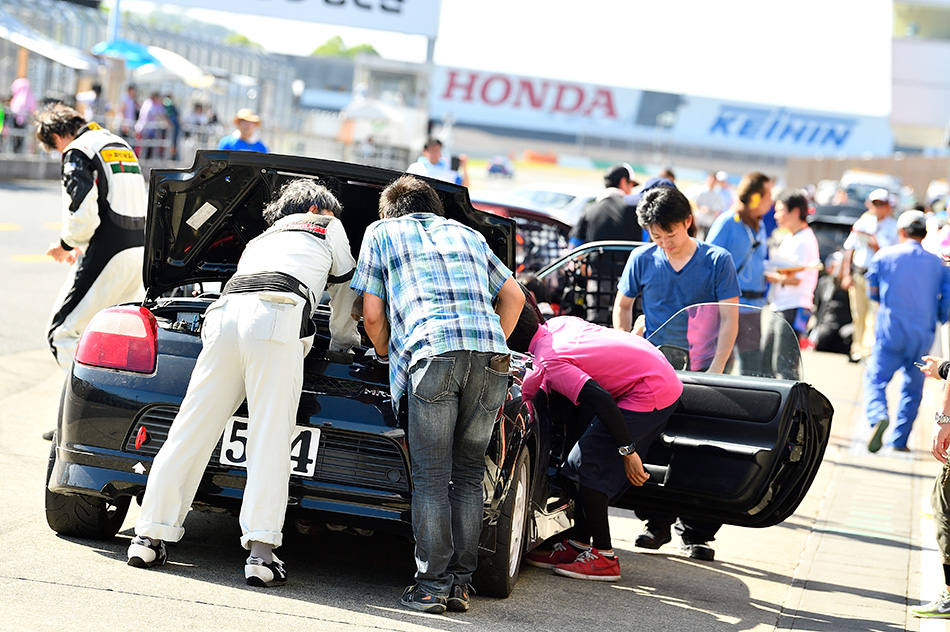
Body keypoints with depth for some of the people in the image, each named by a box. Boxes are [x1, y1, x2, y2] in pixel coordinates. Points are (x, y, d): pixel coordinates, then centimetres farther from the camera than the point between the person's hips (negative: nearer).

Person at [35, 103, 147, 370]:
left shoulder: (77, 152, -5)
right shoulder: (121, 145, 22)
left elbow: (82, 214, -17)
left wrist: (66, 245, 3)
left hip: (109, 255, -9)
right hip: (141, 249, 9)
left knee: (62, 332, -4)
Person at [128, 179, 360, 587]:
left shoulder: (260, 240, 43)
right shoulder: (328, 227, 30)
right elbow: (344, 290, 38)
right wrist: (342, 341, 55)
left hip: (226, 312, 5)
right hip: (278, 316, -5)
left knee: (190, 433, 4)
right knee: (270, 441, -8)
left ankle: (150, 537, 2)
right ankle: (261, 552, -15)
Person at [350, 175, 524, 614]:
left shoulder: (381, 232, 22)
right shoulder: (466, 234, 33)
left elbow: (373, 314, 17)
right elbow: (513, 296, 30)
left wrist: (387, 355, 33)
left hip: (433, 352, -4)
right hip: (491, 355, 4)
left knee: (431, 478, -2)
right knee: (468, 475, 10)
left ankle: (432, 585, -6)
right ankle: (460, 582, 6)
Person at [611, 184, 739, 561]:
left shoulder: (717, 261, -3)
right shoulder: (642, 260, 3)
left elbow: (729, 320, -3)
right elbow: (623, 306, 16)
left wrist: (715, 370, -11)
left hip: (702, 370, -2)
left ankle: (696, 533, 5)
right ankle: (657, 524, 14)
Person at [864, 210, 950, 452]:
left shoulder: (885, 255, 1)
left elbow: (873, 293, 9)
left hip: (890, 331, -2)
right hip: (923, 335, 2)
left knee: (875, 379, -1)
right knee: (913, 388, 14)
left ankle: (878, 417, -30)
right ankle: (899, 440, 12)